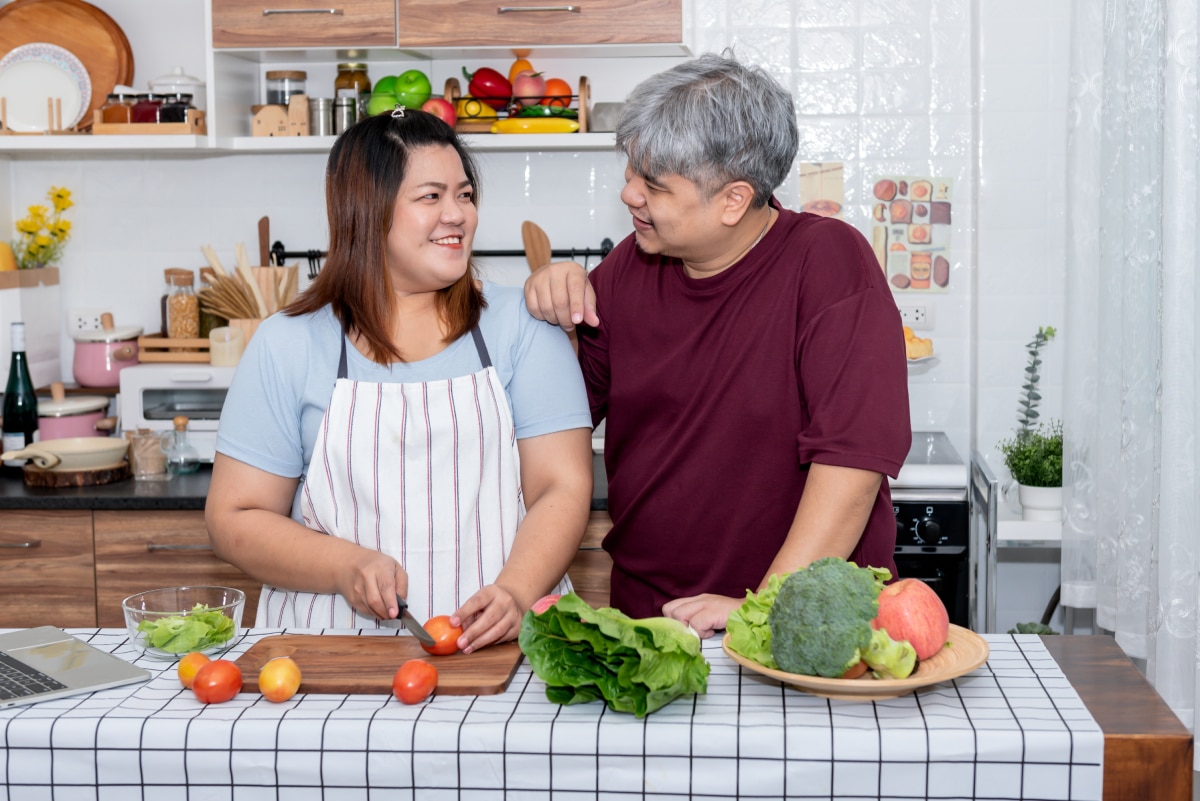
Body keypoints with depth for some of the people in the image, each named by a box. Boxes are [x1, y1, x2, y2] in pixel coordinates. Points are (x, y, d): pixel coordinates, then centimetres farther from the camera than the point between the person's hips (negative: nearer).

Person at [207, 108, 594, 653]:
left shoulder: (520, 327, 8)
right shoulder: (290, 344, 7)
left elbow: (562, 489, 2)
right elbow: (234, 520, 7)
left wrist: (515, 593, -16)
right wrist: (346, 566, -10)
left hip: (495, 649, 0)